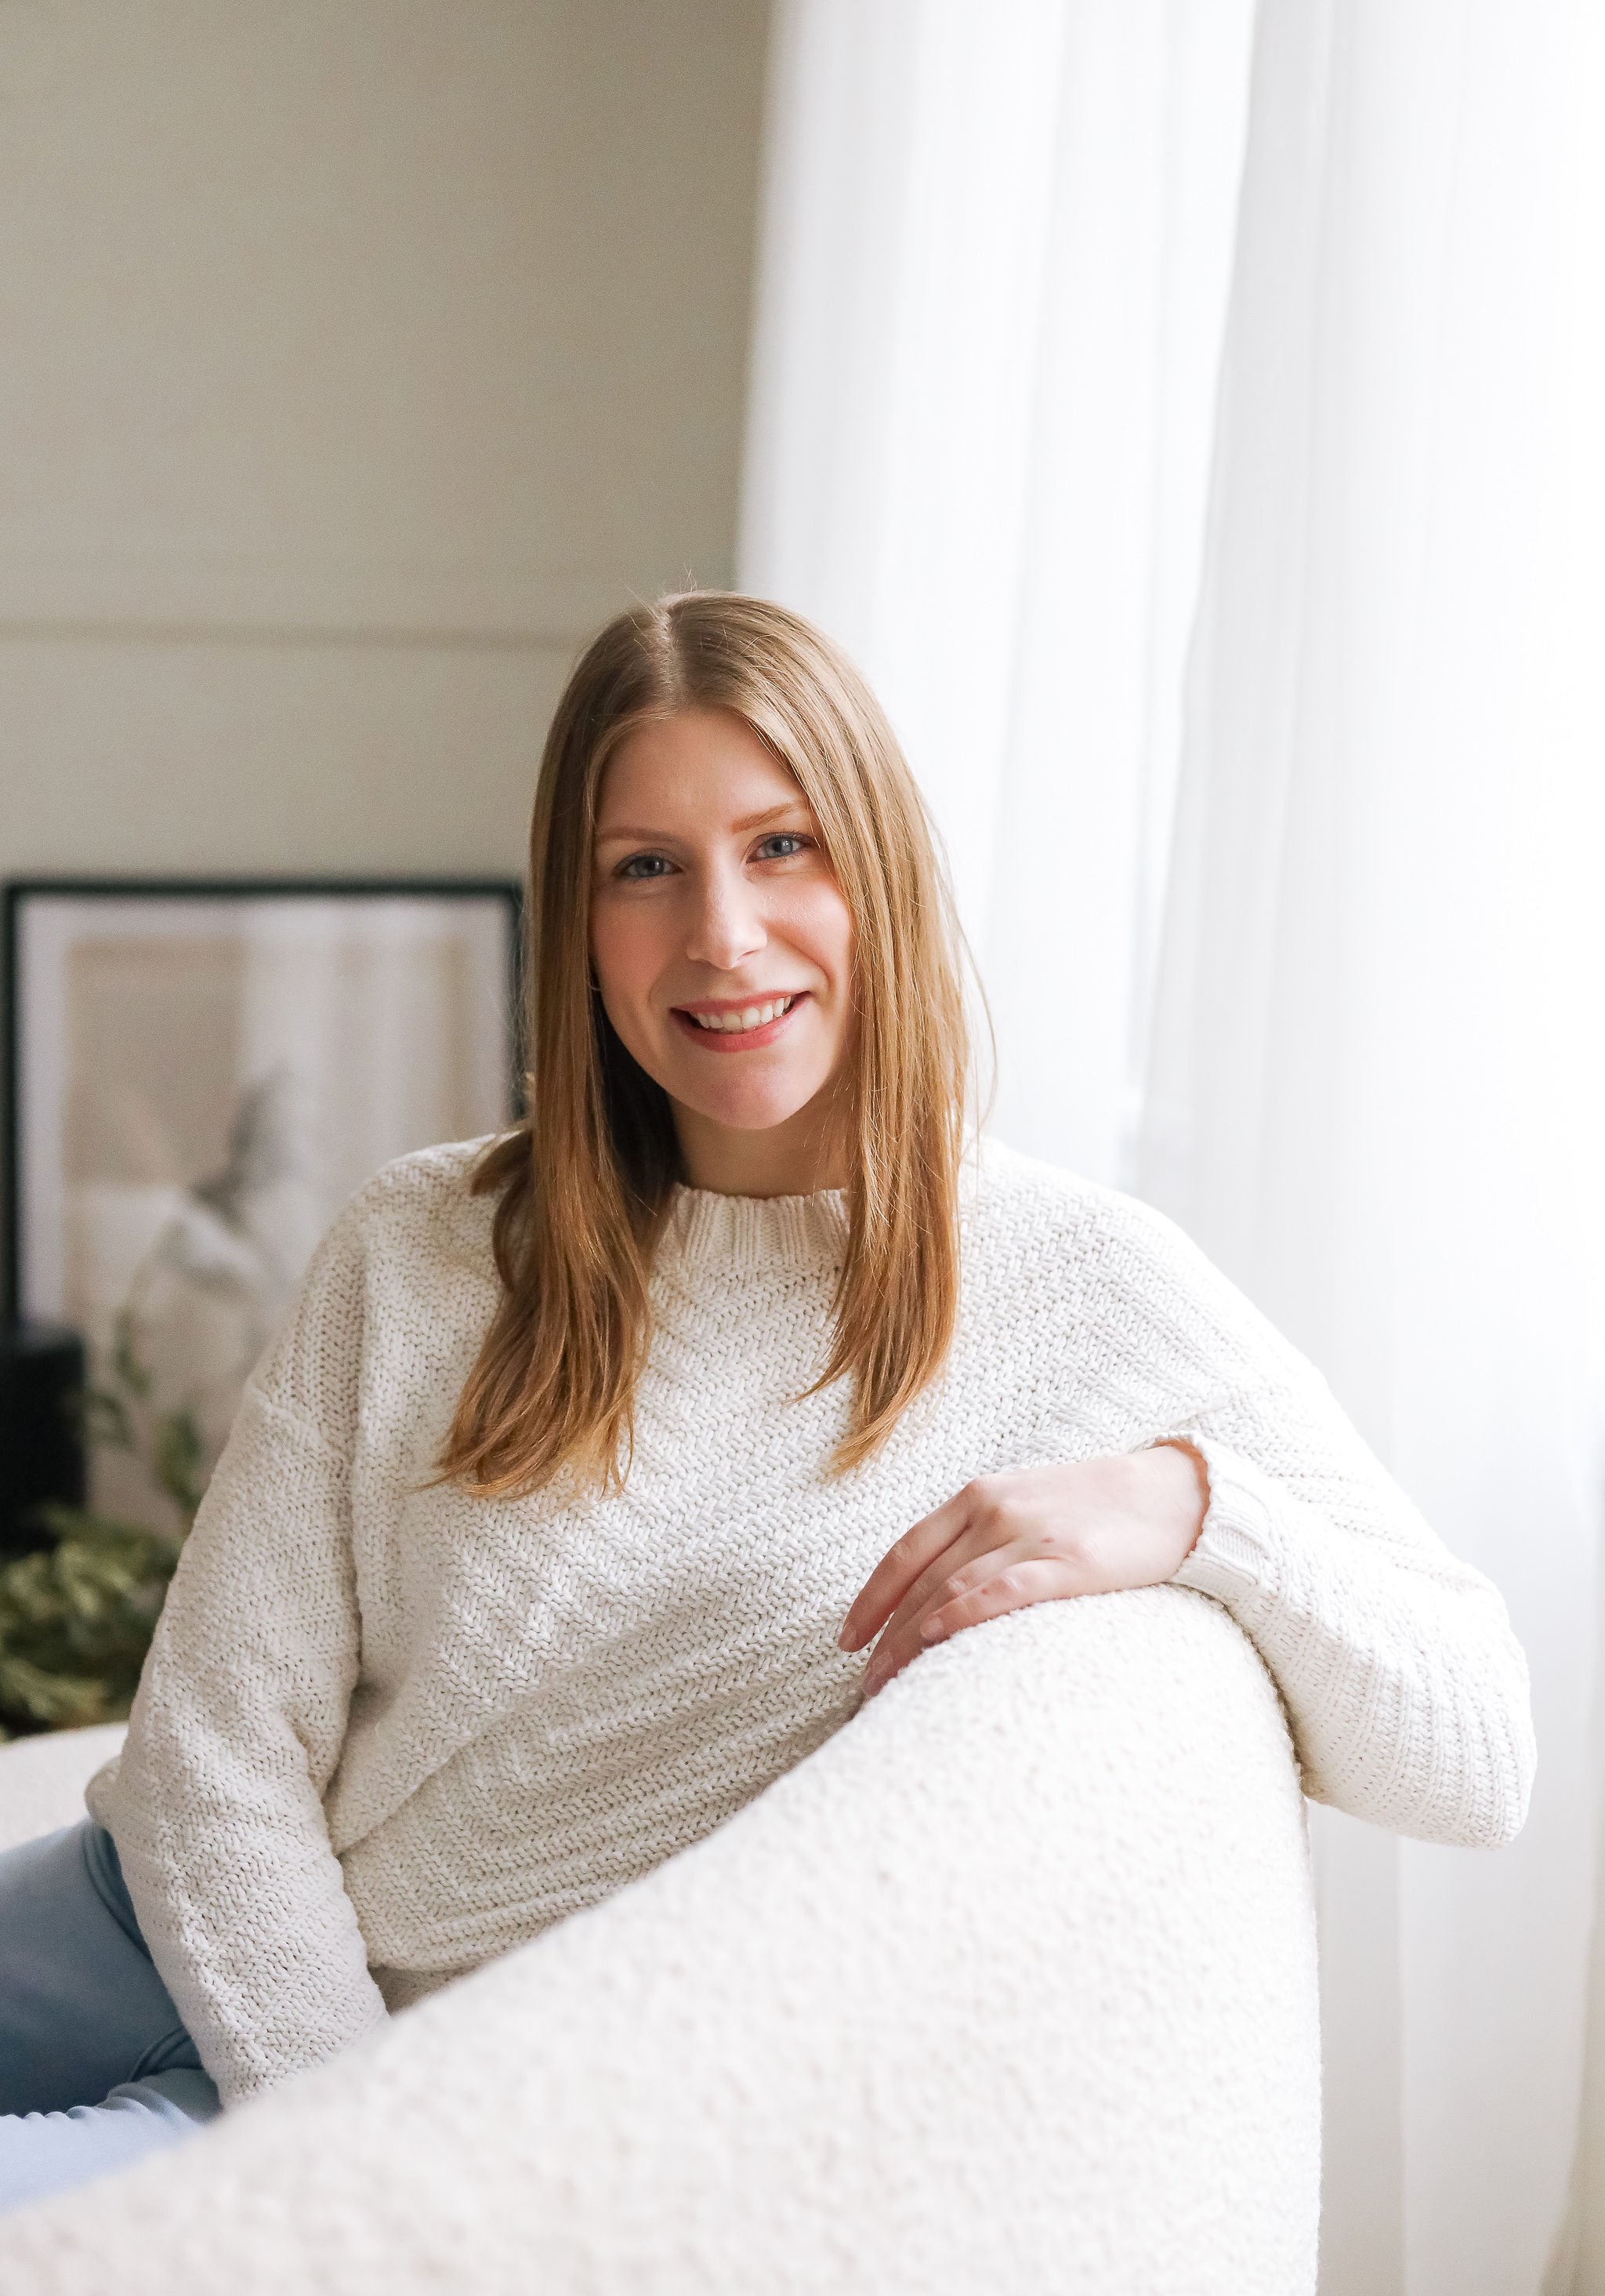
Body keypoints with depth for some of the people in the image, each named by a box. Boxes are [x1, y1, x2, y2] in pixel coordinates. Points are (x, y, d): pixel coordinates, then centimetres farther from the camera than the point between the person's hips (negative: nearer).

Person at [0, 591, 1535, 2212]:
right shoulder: (419, 1254, 0)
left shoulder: (1089, 1291, -7)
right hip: (206, 1952, 3)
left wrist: (1192, 1498, -26)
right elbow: (217, 1743, -3)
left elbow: (1482, 1766, -8)